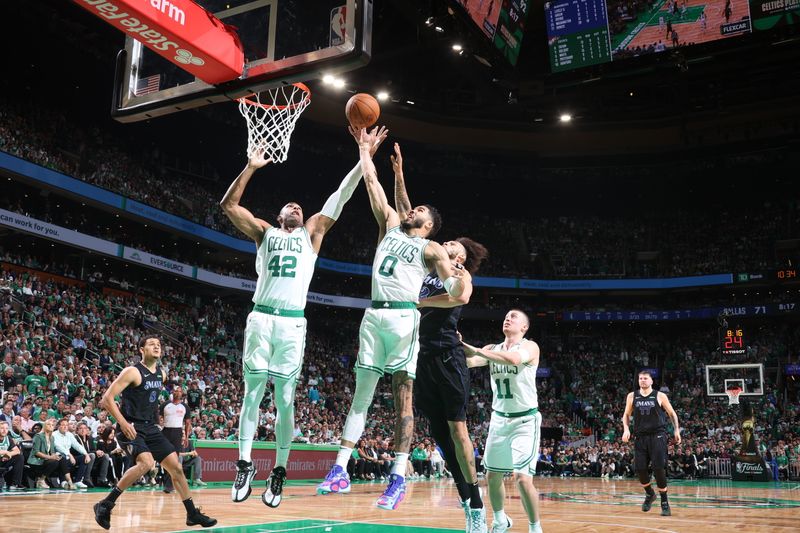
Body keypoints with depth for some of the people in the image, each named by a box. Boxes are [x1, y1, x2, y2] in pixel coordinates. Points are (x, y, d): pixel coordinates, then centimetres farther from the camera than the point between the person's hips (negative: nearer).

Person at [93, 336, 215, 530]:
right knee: (146, 463, -30)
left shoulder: (162, 374, 9)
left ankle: (192, 514, 14)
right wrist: (123, 423, -24)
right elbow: (107, 398, -17)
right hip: (130, 428, -7)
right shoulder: (132, 372, -13)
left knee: (176, 466, 4)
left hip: (150, 428, 8)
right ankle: (105, 504, -17)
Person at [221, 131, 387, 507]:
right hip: (261, 318, 0)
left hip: (292, 322, 0)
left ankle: (279, 471, 8)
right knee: (252, 392, 2)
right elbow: (228, 205, 8)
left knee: (284, 399, 2)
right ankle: (245, 465, 10)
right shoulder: (264, 232, 15)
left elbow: (340, 197, 12)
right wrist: (251, 168, 2)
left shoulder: (312, 233, 17)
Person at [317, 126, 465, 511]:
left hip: (404, 317, -5)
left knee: (403, 397, -5)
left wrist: (460, 280, -26)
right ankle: (340, 471, 5)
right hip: (374, 316, 5)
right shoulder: (390, 225, 20)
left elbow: (455, 292, -5)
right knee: (361, 393, 4)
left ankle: (399, 478, -5)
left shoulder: (431, 248, 7)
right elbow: (372, 184, 22)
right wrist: (365, 148, 21)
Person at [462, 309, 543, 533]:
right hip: (499, 419, 6)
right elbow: (468, 362, -10)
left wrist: (473, 348, -35)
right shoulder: (492, 349, 6)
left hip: (525, 420, -5)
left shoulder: (530, 347, -10)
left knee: (522, 478, -15)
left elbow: (512, 359, -32)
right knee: (493, 476, 12)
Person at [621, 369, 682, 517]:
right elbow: (626, 415, 15)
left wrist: (677, 429, 1)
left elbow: (672, 413, 10)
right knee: (640, 469, 0)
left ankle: (664, 503, 4)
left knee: (658, 469, -10)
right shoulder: (632, 396, 7)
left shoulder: (660, 396, 1)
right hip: (640, 437, 3)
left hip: (657, 436, -3)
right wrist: (626, 429, -1)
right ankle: (649, 494, 29)